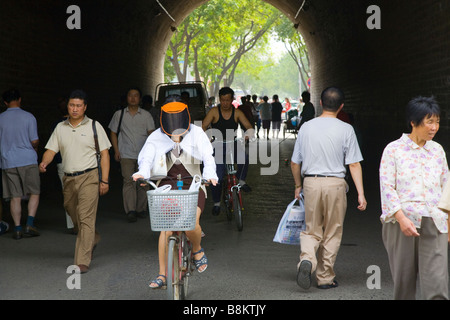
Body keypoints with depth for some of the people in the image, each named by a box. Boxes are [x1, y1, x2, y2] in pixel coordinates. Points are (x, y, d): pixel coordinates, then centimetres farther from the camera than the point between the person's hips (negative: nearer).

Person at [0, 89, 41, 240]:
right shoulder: (28, 117, -5)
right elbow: (35, 141, -6)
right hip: (28, 160, -2)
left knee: (15, 196, 6)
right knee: (34, 193, 8)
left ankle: (17, 229, 3)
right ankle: (30, 224, -5)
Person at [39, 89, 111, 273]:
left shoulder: (94, 126, 0)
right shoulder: (60, 128, 11)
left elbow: (104, 154, -1)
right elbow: (51, 150, 8)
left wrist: (104, 181, -7)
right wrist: (44, 162, -16)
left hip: (89, 177, -5)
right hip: (68, 178, 5)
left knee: (86, 218, -12)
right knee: (74, 215, 16)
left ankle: (82, 261, -12)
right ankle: (92, 239, 45)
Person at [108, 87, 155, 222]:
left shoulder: (146, 115, 10)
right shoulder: (119, 114, 9)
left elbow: (151, 133, 6)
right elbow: (113, 133, 12)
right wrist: (116, 150, 1)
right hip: (126, 154, -1)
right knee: (128, 181, -13)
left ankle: (141, 209, 17)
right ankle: (130, 211, -19)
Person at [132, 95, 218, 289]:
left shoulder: (196, 133, 4)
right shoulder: (156, 137, 5)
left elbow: (208, 156, -7)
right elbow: (147, 158, -8)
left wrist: (209, 175, -27)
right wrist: (143, 173, -31)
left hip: (193, 185, -1)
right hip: (167, 184, 1)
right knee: (166, 228, -12)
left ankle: (197, 250, 11)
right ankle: (162, 275, -5)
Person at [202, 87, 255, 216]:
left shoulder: (237, 113, 0)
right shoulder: (214, 112, -4)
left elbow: (249, 127, -5)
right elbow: (203, 127, -12)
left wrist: (246, 137, -28)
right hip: (218, 147, -1)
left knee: (244, 154, -34)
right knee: (216, 177, -11)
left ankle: (241, 180, -14)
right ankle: (216, 203, 10)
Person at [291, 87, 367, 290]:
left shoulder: (306, 127, 4)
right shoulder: (345, 129, -4)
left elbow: (295, 162, 9)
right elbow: (354, 164, -6)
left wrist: (298, 185, 23)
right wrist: (360, 193, -4)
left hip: (310, 183, 2)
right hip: (335, 183, -2)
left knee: (312, 230, 13)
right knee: (332, 233, 10)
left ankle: (307, 259, -15)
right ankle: (325, 278, 15)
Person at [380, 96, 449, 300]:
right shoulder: (394, 149, 1)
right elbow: (387, 187, -5)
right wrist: (401, 218, -16)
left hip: (434, 223, 3)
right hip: (402, 221, -2)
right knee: (404, 278, 5)